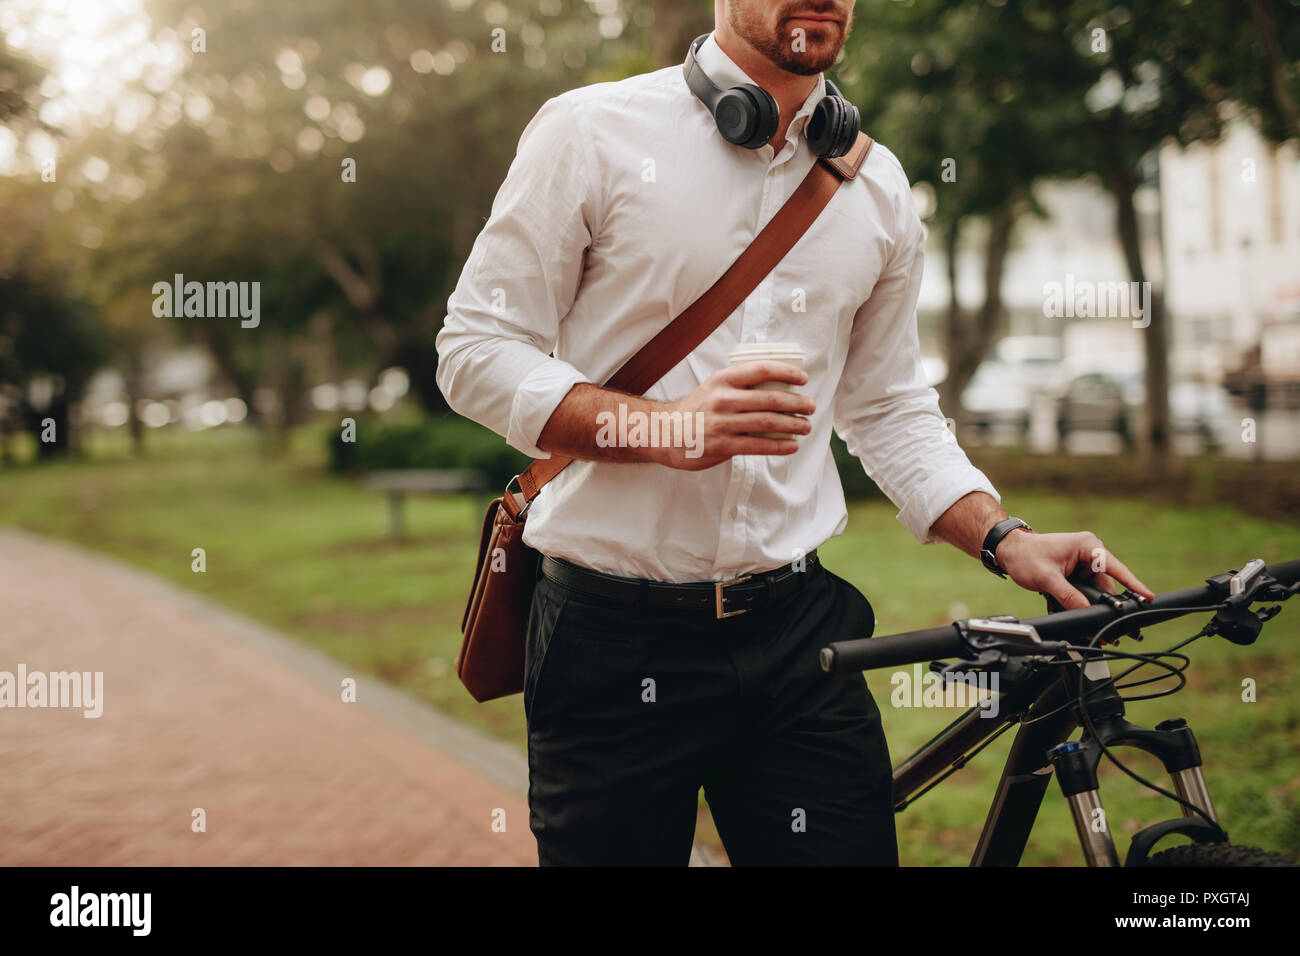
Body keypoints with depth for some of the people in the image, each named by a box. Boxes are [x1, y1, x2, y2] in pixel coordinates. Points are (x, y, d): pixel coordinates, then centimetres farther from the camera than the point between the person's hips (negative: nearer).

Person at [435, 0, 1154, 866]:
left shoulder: (879, 187, 10)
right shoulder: (591, 132, -3)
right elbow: (475, 349, -5)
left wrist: (1005, 538, 2)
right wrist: (663, 427, -19)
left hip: (800, 632, 3)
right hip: (616, 640, -3)